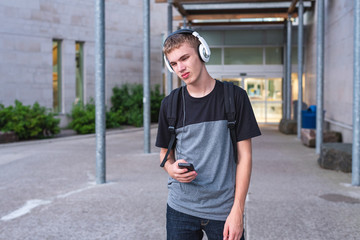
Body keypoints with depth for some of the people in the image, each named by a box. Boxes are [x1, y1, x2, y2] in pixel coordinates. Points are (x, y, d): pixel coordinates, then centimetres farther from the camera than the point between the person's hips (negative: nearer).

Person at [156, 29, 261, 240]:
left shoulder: (235, 97, -4)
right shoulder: (170, 104, 3)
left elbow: (244, 156, -4)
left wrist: (237, 211, -9)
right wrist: (171, 168, -10)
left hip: (224, 210, -2)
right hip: (180, 207, 2)